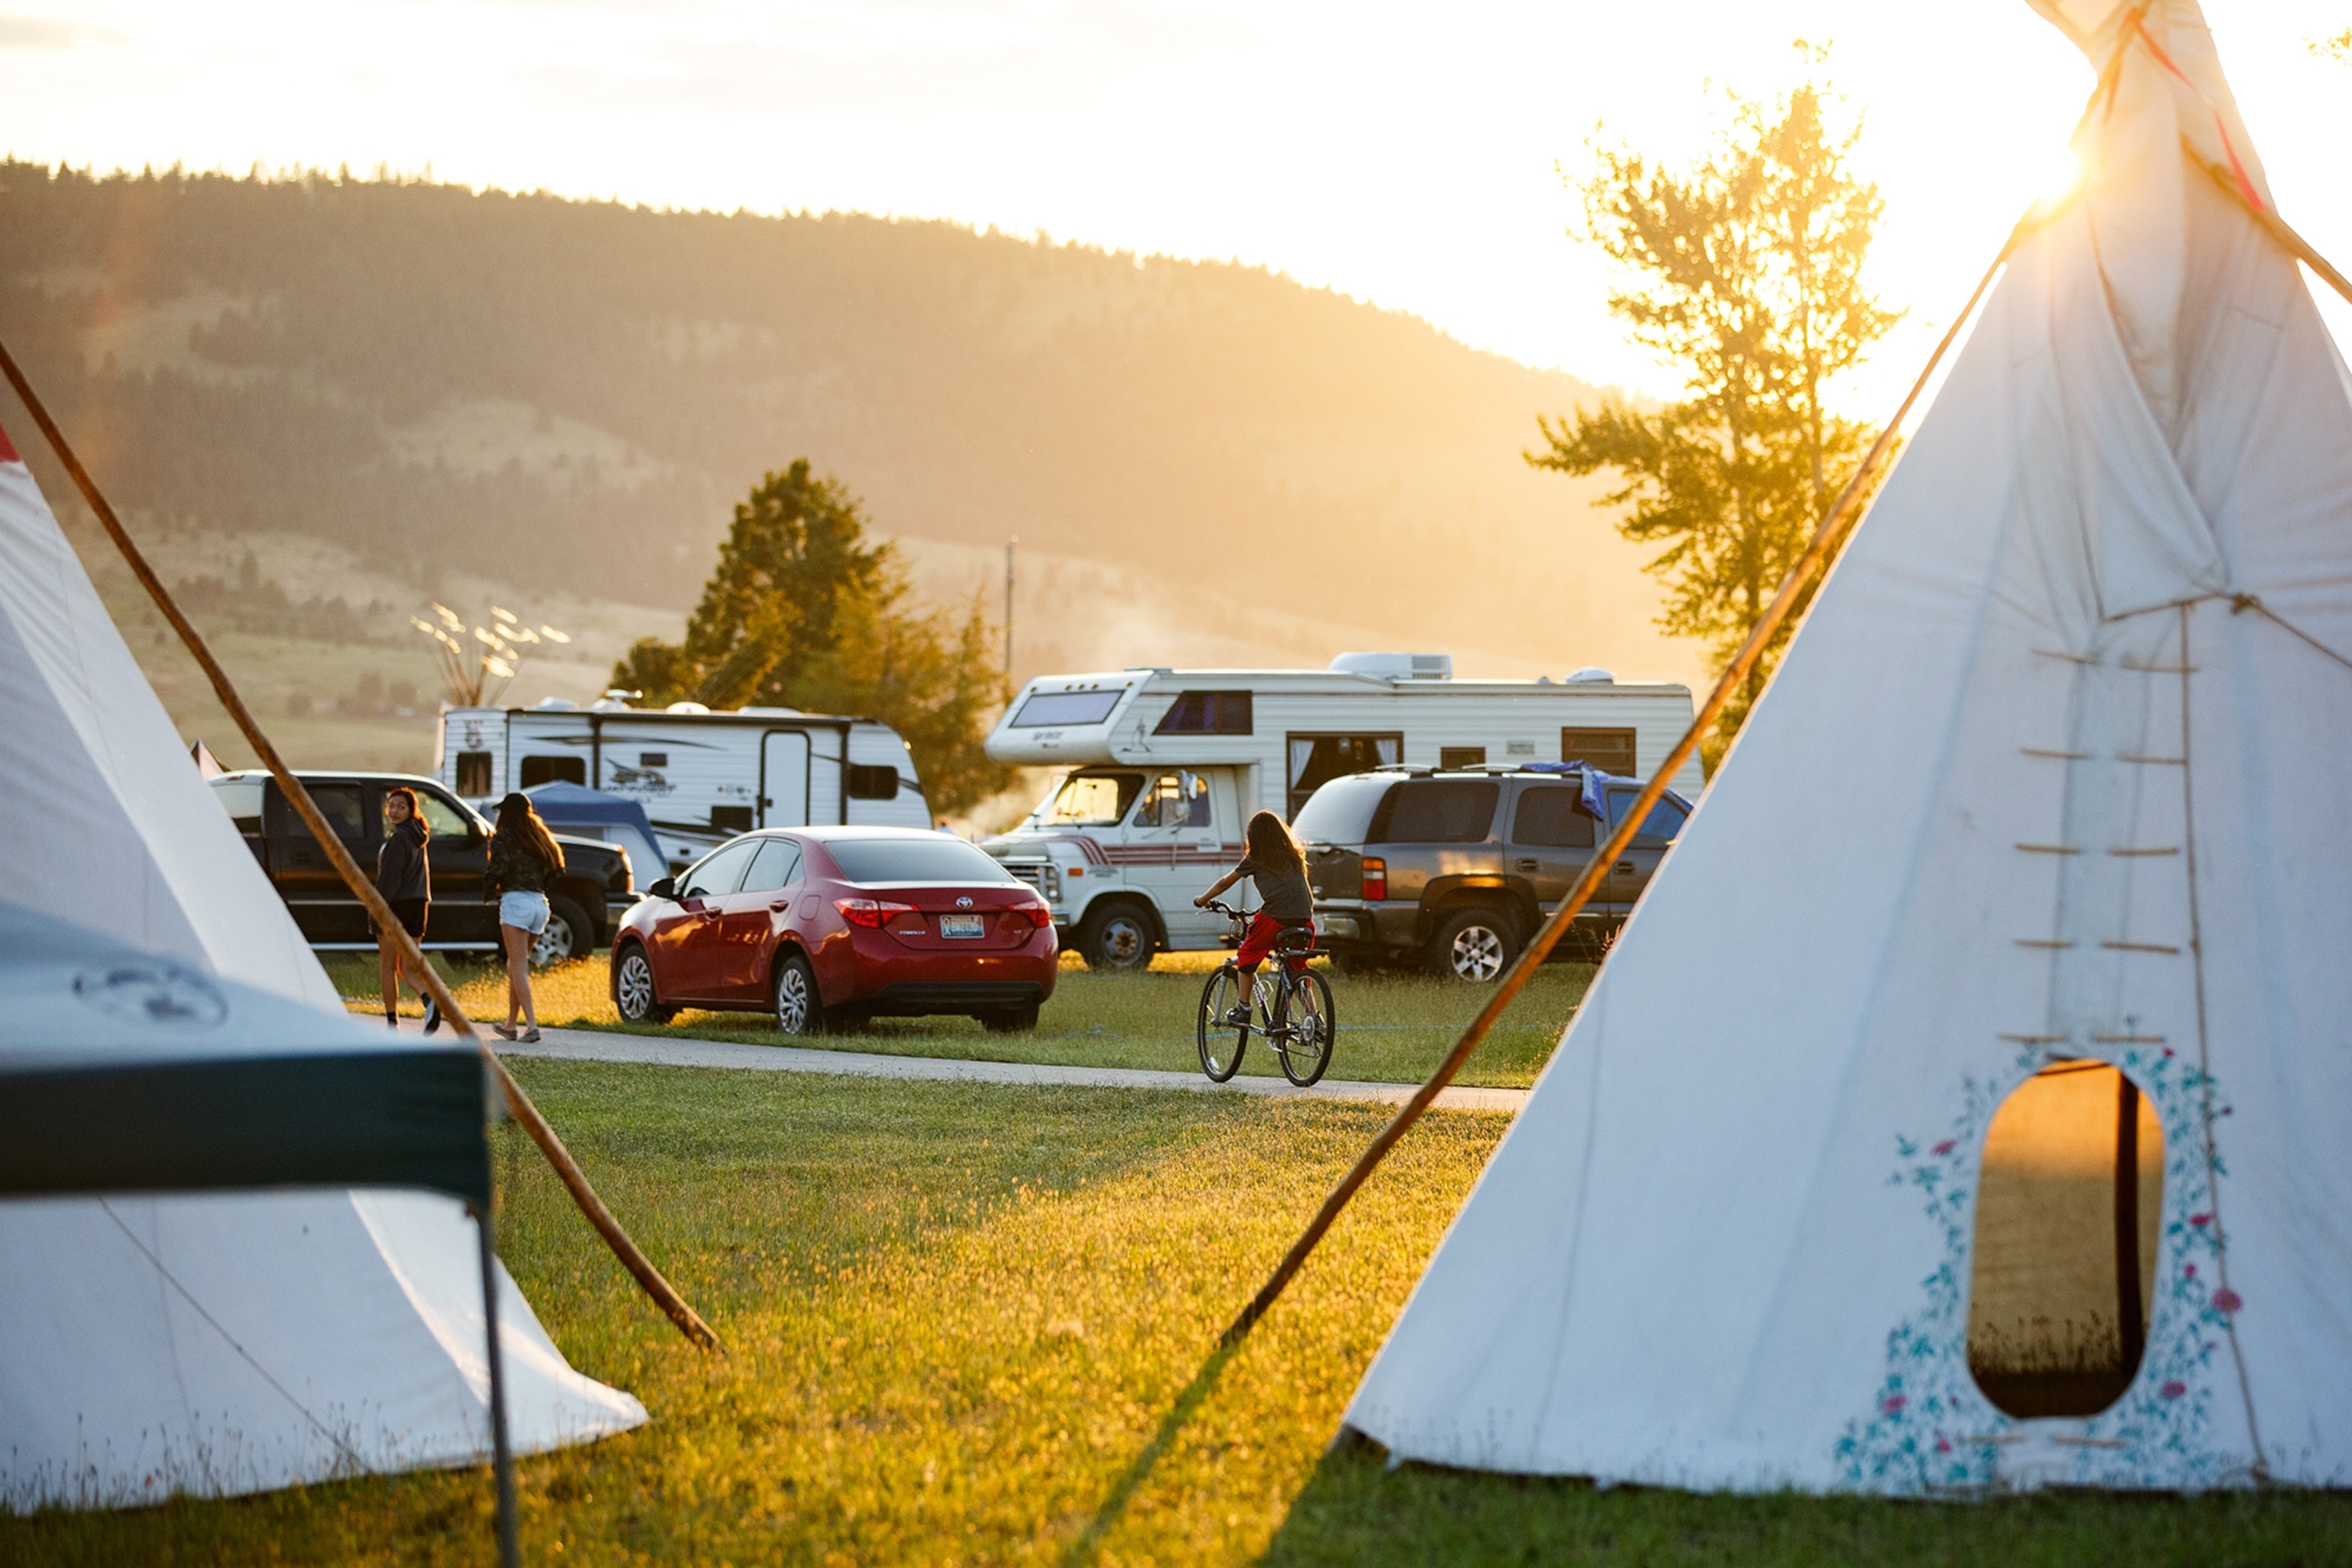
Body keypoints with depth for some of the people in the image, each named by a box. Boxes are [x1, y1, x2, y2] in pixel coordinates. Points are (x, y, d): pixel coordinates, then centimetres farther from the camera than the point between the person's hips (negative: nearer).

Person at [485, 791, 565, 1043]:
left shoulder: (503, 837, -1)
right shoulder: (539, 838, 17)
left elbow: (500, 865, -15)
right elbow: (556, 864, 10)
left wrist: (488, 889, 2)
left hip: (515, 900, -6)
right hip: (540, 902, 6)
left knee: (518, 967, -8)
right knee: (515, 965, 17)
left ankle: (531, 1024, -19)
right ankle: (510, 1024, 22)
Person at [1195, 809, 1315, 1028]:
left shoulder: (1256, 860, 11)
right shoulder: (1295, 857, 21)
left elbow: (1225, 882, 19)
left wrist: (1202, 900, 33)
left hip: (1274, 918, -4)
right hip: (1304, 919, 4)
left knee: (1247, 958, 15)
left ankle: (1243, 1012, 11)